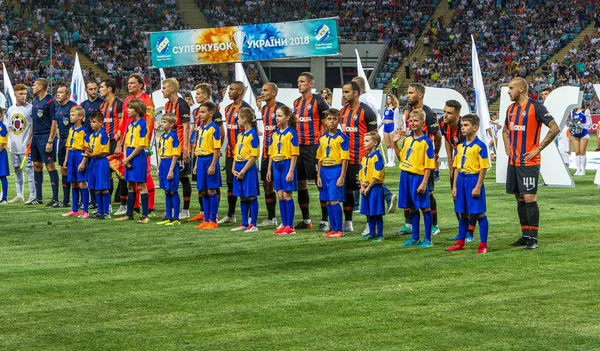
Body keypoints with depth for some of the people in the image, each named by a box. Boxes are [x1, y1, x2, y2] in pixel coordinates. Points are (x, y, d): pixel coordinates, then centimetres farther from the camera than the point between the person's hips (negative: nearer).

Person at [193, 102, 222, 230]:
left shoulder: (214, 128, -10)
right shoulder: (200, 128, 13)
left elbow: (217, 148, -14)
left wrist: (213, 165, -18)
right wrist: (196, 164, 15)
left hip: (210, 159, -8)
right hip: (201, 160, 8)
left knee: (211, 191, -3)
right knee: (204, 192, 9)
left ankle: (213, 221, 2)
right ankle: (206, 220, 15)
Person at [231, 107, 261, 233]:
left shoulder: (252, 134, -11)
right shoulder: (240, 135, 15)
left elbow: (254, 156, -15)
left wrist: (243, 171, -16)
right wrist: (233, 169, 5)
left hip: (248, 168, -8)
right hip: (239, 168, 8)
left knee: (251, 196, -4)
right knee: (242, 197, 11)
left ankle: (253, 224, -1)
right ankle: (244, 224, 17)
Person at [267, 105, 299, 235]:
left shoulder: (291, 133, -9)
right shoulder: (275, 134, 11)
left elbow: (294, 154, -12)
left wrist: (291, 171, -16)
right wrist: (269, 169, 12)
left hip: (287, 164, -6)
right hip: (276, 165, 6)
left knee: (287, 195, -4)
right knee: (280, 196, 7)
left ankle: (290, 226, 2)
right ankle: (284, 225, 13)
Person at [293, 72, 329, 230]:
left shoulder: (318, 101, -8)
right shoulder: (296, 102, 14)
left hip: (314, 146, -8)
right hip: (299, 146, 8)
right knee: (300, 182, 10)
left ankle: (325, 221, -1)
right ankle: (306, 220, 19)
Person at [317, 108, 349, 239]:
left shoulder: (342, 138, -6)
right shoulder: (322, 138, 11)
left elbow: (345, 159, -8)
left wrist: (342, 176, -13)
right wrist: (318, 176, 11)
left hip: (336, 170, -6)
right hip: (324, 170, 6)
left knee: (334, 200, -9)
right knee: (328, 201, 8)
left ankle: (339, 230, -2)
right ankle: (333, 228, 16)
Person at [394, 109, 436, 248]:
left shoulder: (426, 142, -9)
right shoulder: (407, 139, 10)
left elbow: (428, 165, -11)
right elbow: (401, 158, 19)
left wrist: (424, 183, -16)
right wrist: (395, 143, 8)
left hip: (418, 177, -6)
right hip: (405, 176, 7)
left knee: (424, 207, -1)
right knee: (412, 208, 12)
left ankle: (428, 239, 4)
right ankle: (414, 238, 20)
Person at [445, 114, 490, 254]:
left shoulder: (480, 146, -9)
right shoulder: (460, 146, 12)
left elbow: (483, 168, -11)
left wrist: (478, 186, -15)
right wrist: (454, 186, 11)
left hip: (474, 179, -7)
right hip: (461, 179, 7)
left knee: (479, 213, -2)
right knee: (463, 213, 13)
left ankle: (483, 245, 4)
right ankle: (460, 242, 21)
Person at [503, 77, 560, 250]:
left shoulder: (535, 107, -11)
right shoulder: (511, 109, 12)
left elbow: (555, 128, -14)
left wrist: (538, 149, -15)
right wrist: (507, 147, 12)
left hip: (529, 162, -7)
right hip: (513, 161, 7)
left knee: (529, 198, -10)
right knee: (520, 199, 10)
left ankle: (533, 238, -5)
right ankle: (525, 236, 17)